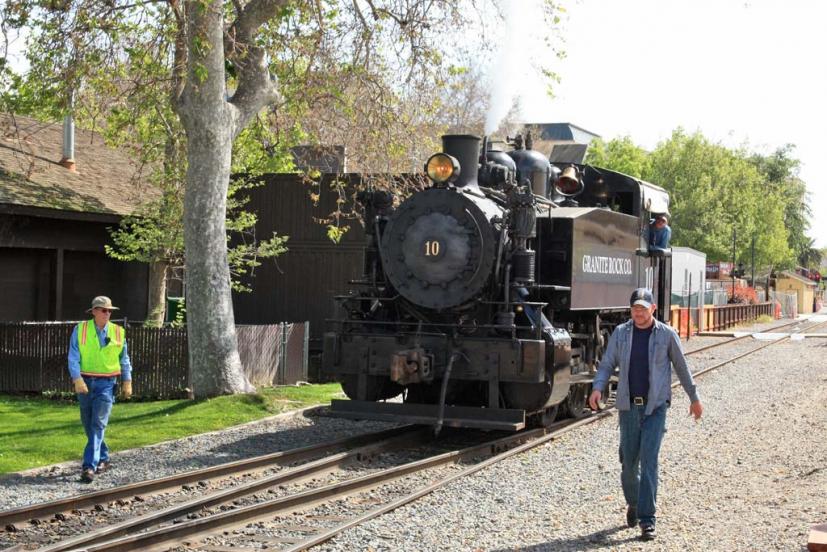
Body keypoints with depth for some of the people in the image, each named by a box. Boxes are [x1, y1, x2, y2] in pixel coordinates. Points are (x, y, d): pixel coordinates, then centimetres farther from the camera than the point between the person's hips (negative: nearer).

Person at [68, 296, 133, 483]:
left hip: (106, 383, -1)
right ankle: (103, 458, 28)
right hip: (85, 382, 2)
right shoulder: (80, 330, -2)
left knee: (98, 424, -11)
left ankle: (89, 466, -15)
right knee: (88, 424, 10)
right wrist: (77, 379, -19)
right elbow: (73, 357, -7)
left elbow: (124, 359, 11)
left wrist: (127, 381, 8)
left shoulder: (118, 332, 2)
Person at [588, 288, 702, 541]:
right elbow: (607, 365, 2)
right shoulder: (621, 333, 4)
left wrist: (694, 398, 15)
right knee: (628, 461, 8)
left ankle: (647, 520, -8)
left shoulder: (666, 334, -1)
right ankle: (633, 503, 35)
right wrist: (597, 388, -17)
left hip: (655, 407, -2)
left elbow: (681, 367, 9)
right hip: (628, 406, 2)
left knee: (649, 460, -10)